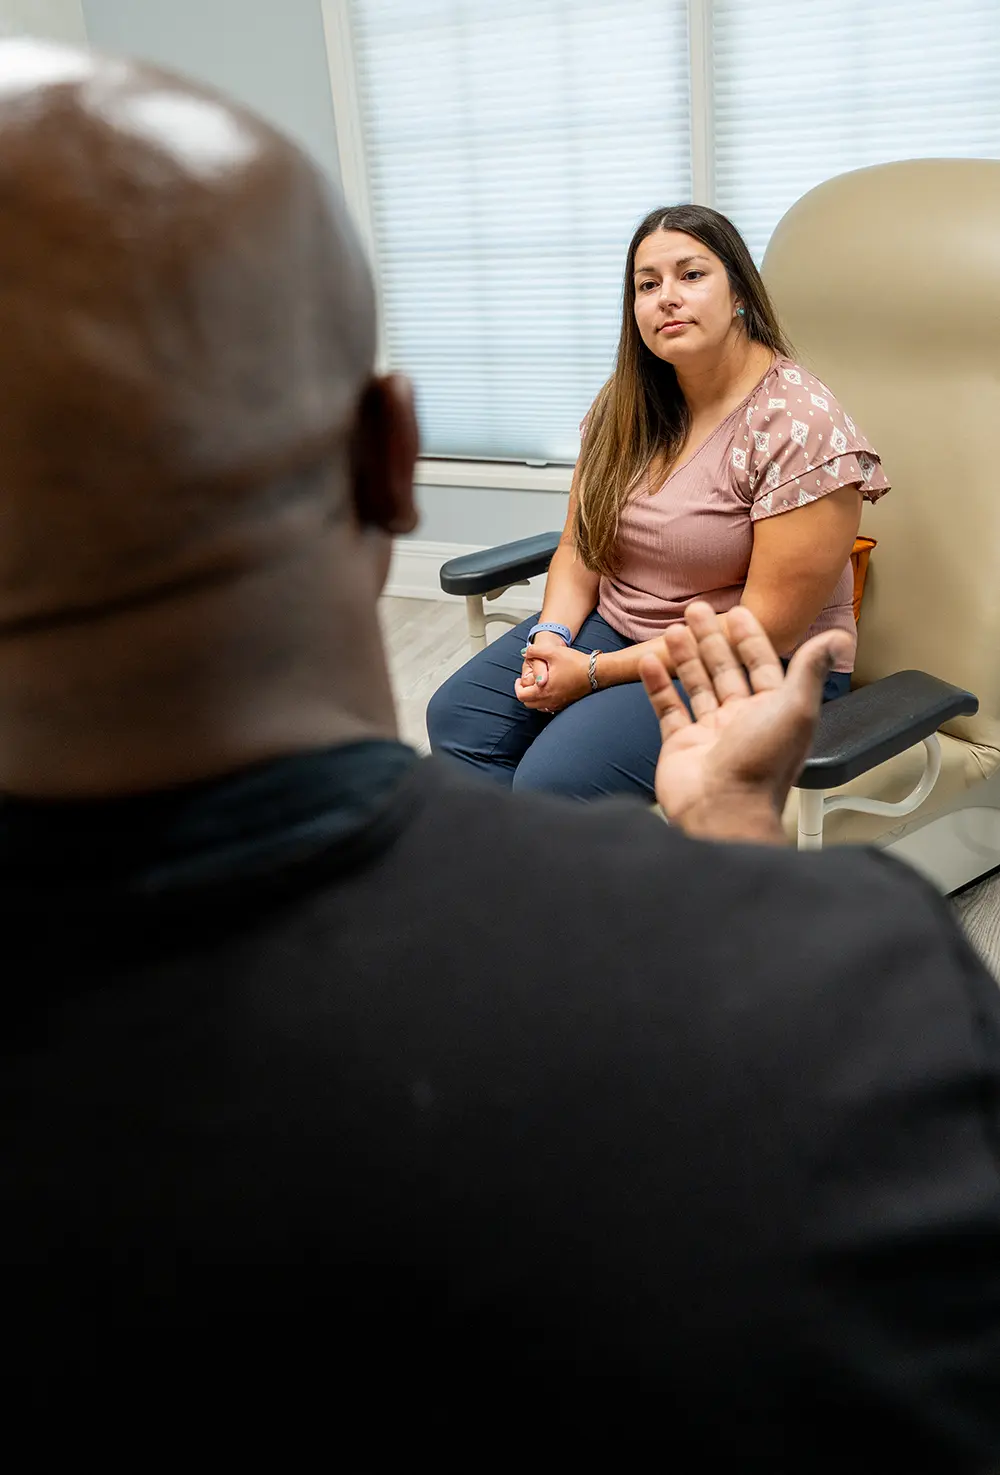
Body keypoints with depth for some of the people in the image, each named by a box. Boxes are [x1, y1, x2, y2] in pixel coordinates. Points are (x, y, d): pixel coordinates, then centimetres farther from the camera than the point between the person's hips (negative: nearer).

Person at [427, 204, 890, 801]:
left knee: (557, 775, -25)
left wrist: (595, 672, -20)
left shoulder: (801, 427, -19)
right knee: (457, 718, -9)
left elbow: (763, 633, -20)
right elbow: (579, 547, 9)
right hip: (615, 623, 7)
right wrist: (552, 637, -13)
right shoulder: (626, 404, 3)